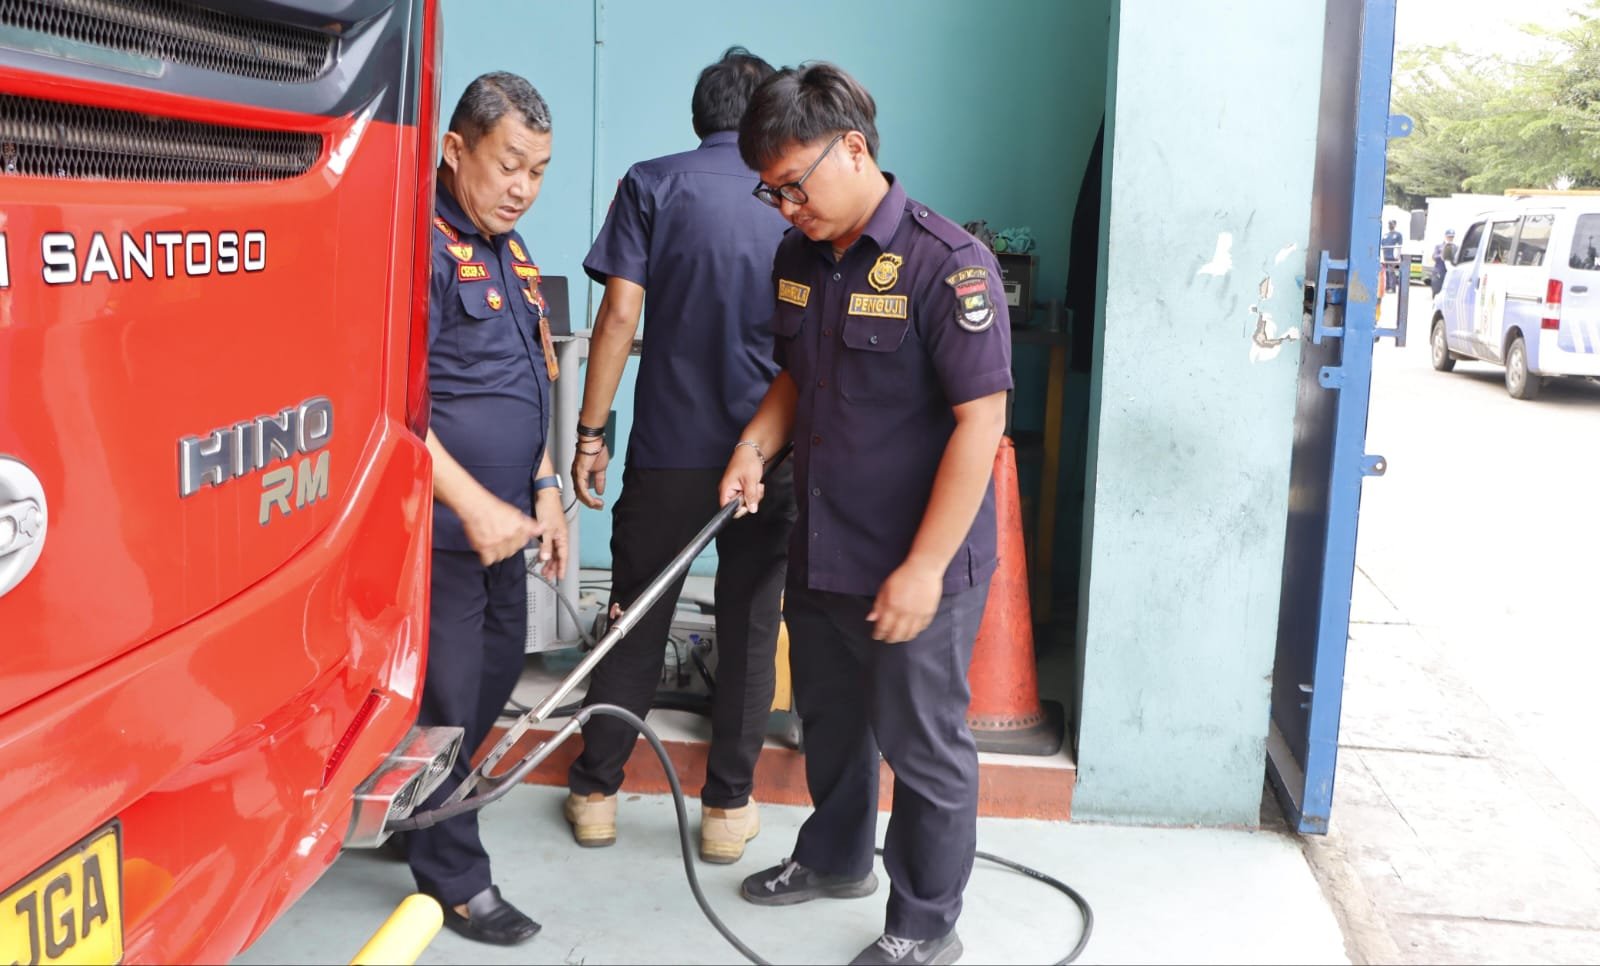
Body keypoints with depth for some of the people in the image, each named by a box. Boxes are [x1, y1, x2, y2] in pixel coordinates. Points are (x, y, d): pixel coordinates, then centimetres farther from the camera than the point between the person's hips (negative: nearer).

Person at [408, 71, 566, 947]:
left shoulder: (509, 252, 12)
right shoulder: (422, 247, -16)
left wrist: (544, 491, 14)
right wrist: (475, 506, -24)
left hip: (501, 521, 9)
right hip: (443, 526, -9)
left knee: (495, 676, 19)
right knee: (447, 699, 3)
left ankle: (417, 820, 38)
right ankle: (453, 878, 17)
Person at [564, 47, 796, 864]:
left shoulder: (653, 185, 0)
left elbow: (621, 314, -7)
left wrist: (591, 434, -3)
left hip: (669, 450, -1)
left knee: (638, 622, 11)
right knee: (750, 629, 10)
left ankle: (595, 792, 21)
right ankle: (729, 807, 17)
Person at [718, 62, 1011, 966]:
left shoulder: (947, 263, -19)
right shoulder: (800, 258, 5)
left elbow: (980, 421, -21)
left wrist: (925, 569, -22)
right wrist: (756, 446, -1)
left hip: (915, 568, -7)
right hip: (819, 550, 7)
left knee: (921, 743, 7)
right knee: (829, 715, 23)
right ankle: (835, 857, 47)